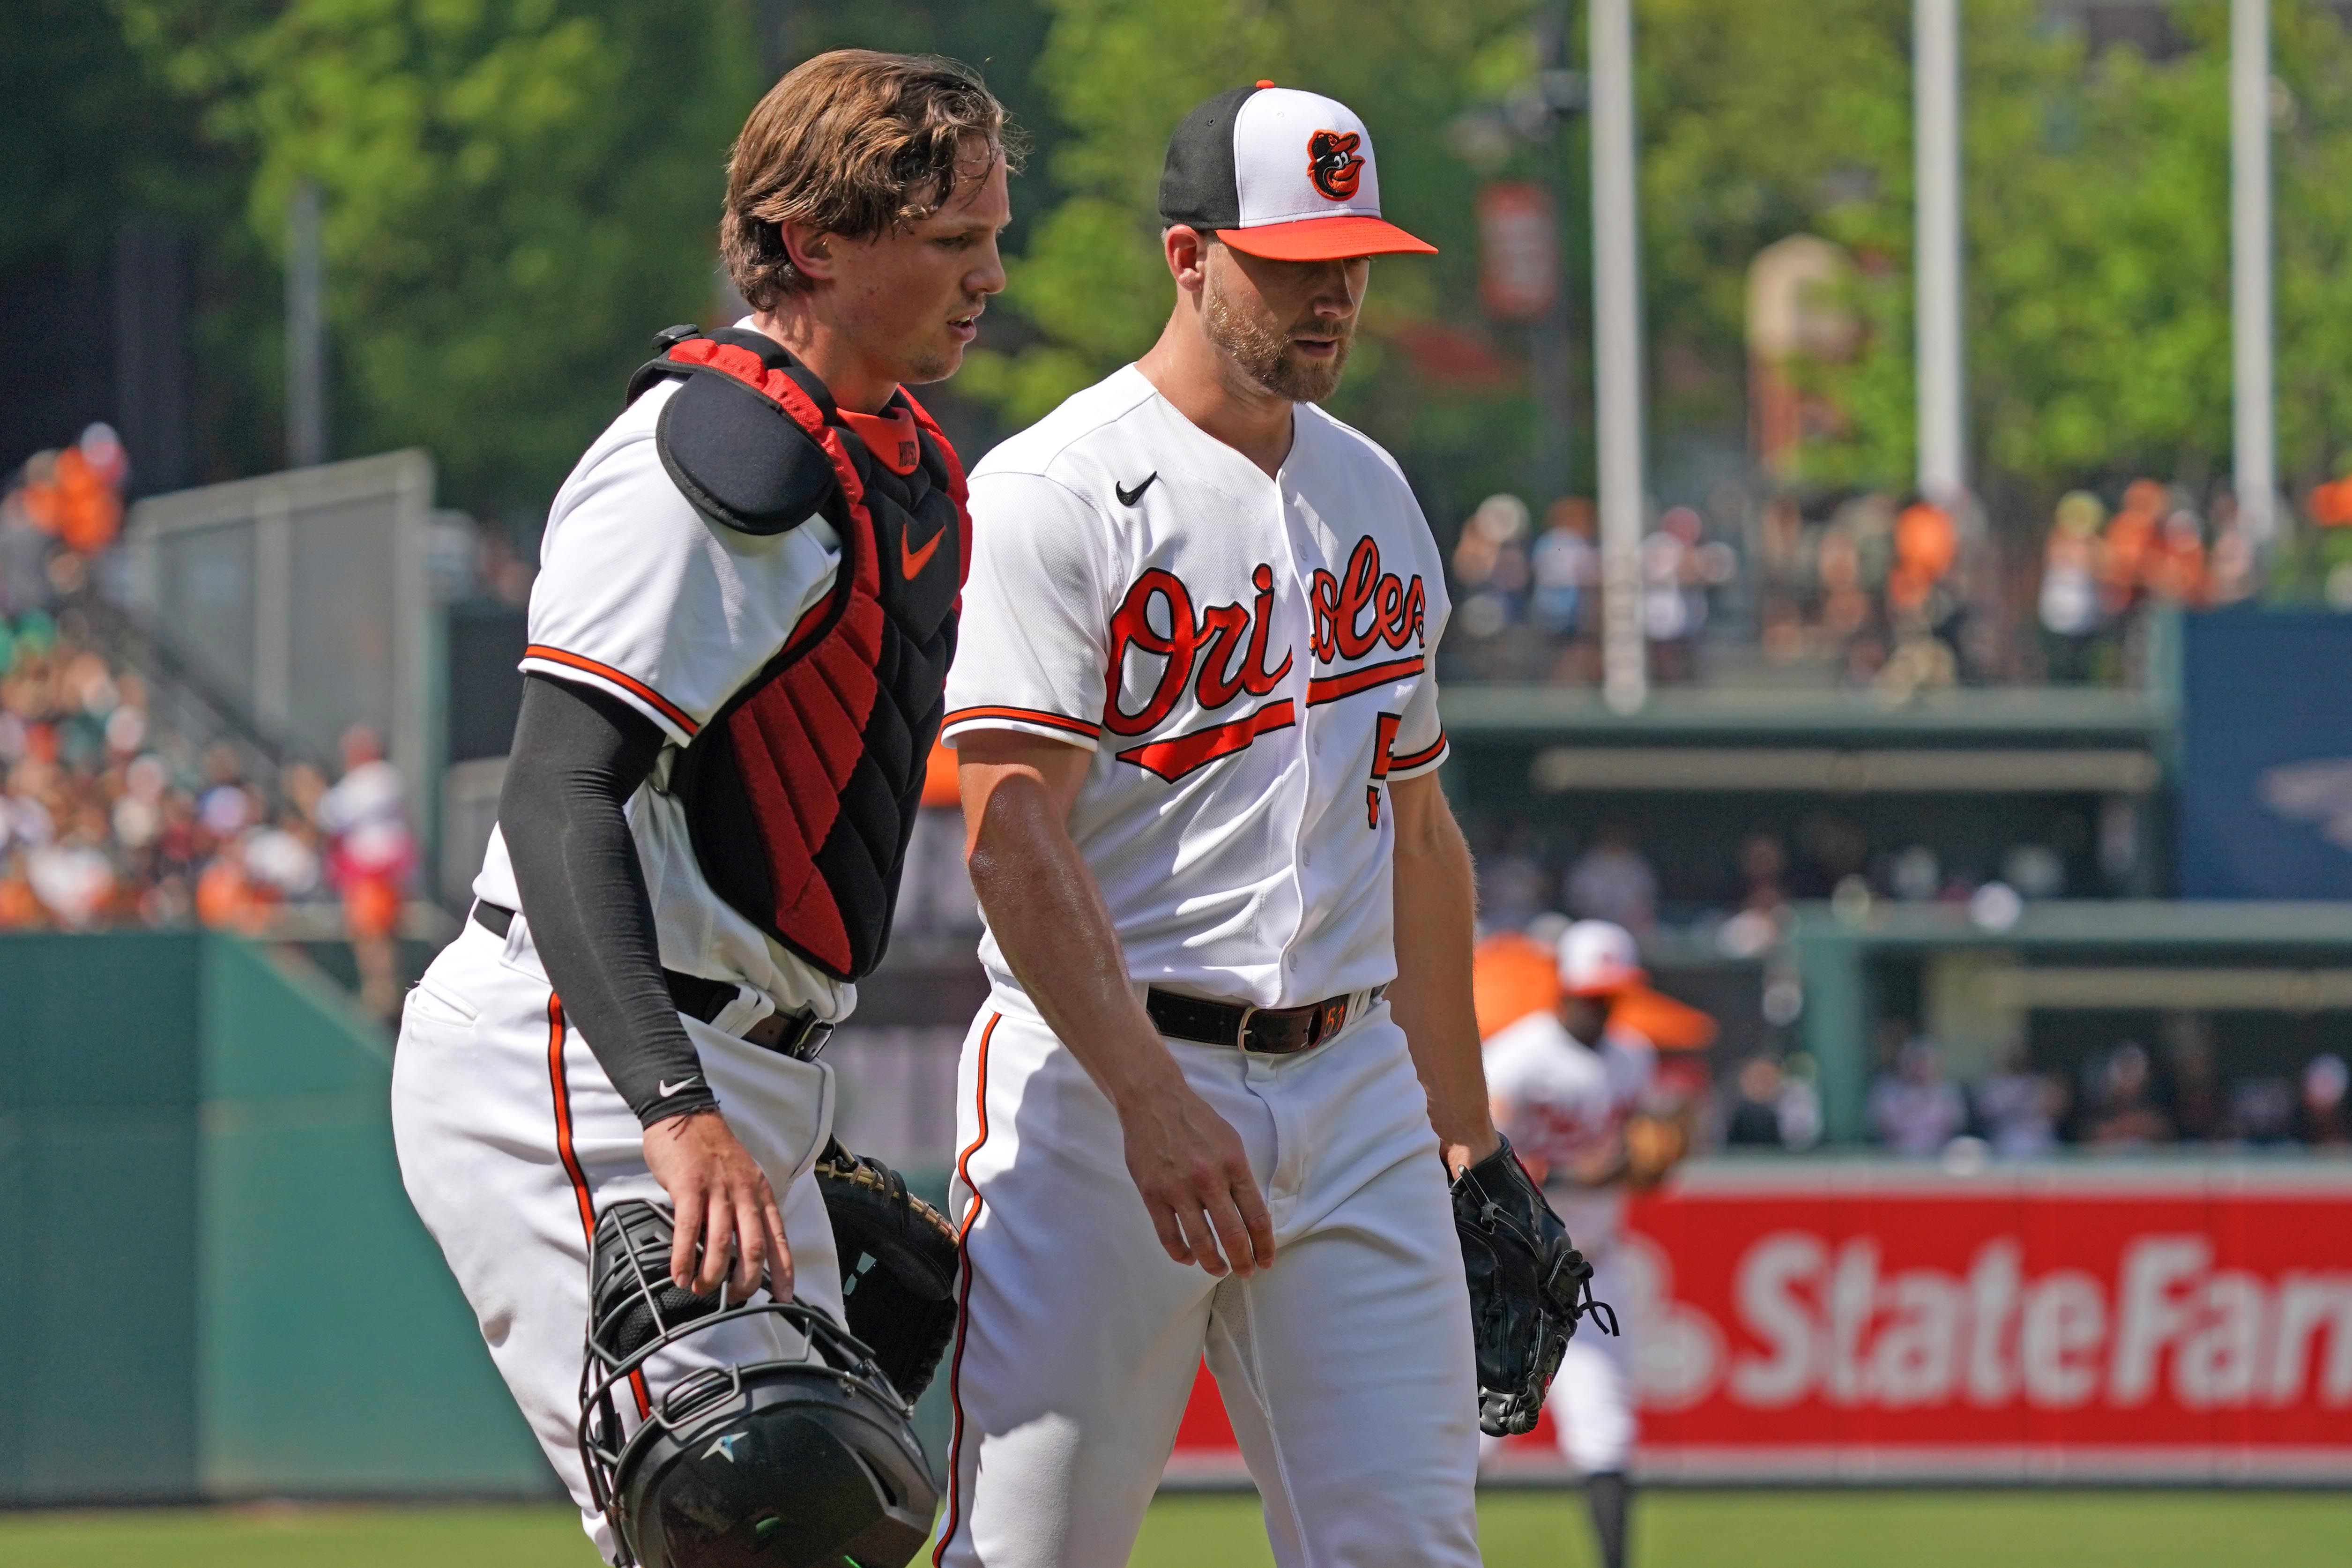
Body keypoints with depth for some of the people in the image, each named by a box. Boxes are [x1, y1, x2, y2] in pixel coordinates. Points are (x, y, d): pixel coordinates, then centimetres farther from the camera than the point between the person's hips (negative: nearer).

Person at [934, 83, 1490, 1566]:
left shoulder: (1372, 493, 16)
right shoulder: (1055, 492, -7)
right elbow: (1015, 830, -16)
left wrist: (1461, 1115, 20)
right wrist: (1152, 1099, -26)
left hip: (1352, 1087, 6)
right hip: (1103, 1071, -6)